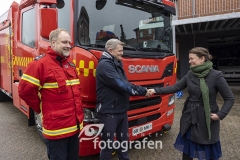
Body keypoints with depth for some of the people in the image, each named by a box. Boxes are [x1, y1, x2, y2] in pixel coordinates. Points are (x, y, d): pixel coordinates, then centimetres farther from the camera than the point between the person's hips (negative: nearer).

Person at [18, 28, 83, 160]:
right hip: (57, 128, -7)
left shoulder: (70, 64, 12)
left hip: (74, 126, 7)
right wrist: (41, 108, -6)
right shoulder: (40, 63, -13)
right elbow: (25, 90, -16)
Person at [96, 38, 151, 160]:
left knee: (124, 140, 19)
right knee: (108, 143, 3)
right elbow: (121, 85, -24)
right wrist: (143, 91, -16)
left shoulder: (116, 63, 13)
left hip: (121, 110, 9)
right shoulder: (104, 65, -18)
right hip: (108, 112, -9)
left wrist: (140, 90, -2)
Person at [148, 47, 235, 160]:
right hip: (189, 118, 5)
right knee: (186, 149, 18)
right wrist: (156, 91, -7)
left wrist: (220, 114, -17)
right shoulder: (190, 74, 1)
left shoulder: (216, 76, -13)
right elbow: (175, 88, 1)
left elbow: (230, 98, -7)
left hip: (207, 119, -4)